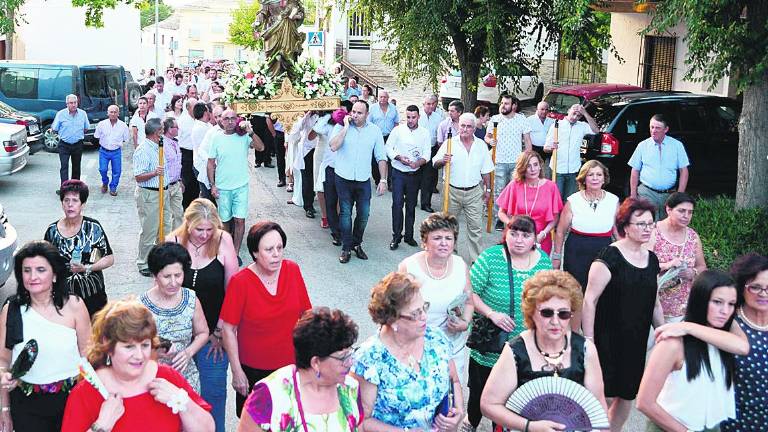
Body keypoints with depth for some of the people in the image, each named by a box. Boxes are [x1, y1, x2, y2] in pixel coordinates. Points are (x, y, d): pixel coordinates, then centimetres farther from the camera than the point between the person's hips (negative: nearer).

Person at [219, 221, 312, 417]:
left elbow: (305, 313, 3)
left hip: (291, 364, 2)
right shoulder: (240, 282, -17)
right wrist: (237, 371, -8)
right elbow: (228, 329, -11)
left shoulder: (293, 270, -7)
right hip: (254, 370, -2)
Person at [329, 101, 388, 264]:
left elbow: (381, 157, 4)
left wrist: (383, 180, -1)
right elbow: (333, 146, -21)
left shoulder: (374, 130, 2)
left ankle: (357, 244, 26)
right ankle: (346, 248, 14)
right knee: (345, 214, 3)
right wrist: (346, 127, -18)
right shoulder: (340, 127, -3)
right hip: (344, 179, -2)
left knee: (364, 214, 6)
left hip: (364, 180, 2)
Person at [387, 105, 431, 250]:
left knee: (411, 206, 10)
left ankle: (409, 235, 21)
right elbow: (388, 148, -1)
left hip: (415, 174, 2)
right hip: (399, 173, -2)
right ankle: (396, 236, 1)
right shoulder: (398, 130, -2)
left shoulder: (424, 133, 2)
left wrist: (418, 163, -21)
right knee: (397, 204, -8)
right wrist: (399, 157, -18)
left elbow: (427, 154, -1)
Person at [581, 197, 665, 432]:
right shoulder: (610, 256, -12)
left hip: (637, 341, 7)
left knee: (627, 395, 12)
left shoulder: (651, 259, 10)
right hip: (607, 339, -7)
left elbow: (654, 304, 20)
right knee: (604, 396, -5)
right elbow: (590, 300, -14)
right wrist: (588, 341, -16)